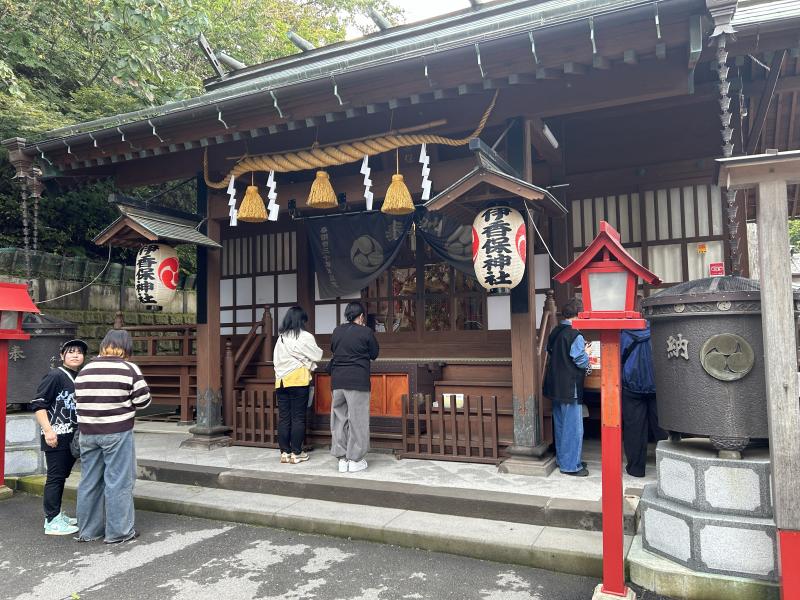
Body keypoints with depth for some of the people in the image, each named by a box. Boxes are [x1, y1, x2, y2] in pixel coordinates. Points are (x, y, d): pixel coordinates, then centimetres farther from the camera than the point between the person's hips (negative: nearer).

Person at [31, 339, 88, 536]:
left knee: (62, 476, 17)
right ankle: (52, 522, 7)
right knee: (55, 477, -1)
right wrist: (48, 430, -21)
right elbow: (38, 405, -15)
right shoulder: (54, 375, -11)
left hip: (72, 438, 8)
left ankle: (56, 514, 29)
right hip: (56, 437, -8)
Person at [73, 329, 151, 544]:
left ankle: (87, 530, 23)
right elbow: (143, 401, -5)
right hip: (117, 433, -5)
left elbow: (79, 401, 10)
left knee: (89, 481, 13)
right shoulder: (129, 369, -8)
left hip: (88, 433, 6)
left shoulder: (84, 371, 8)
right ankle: (118, 531, 8)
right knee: (118, 482, 2)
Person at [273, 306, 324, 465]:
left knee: (283, 418, 6)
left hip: (281, 381, 5)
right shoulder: (305, 337, -4)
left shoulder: (281, 338, 11)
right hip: (298, 380, -5)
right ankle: (296, 453, 3)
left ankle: (284, 452, 10)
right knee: (298, 418, 0)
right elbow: (317, 355, 3)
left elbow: (275, 360, 12)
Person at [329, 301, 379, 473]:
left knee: (339, 419, 10)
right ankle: (354, 460, 6)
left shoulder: (337, 331, 8)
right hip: (358, 380, -5)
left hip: (337, 380, 5)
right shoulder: (366, 332, -6)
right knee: (357, 420, 2)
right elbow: (374, 354, 4)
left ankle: (342, 459, 14)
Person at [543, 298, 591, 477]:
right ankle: (571, 465, 9)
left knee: (560, 425, 17)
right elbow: (582, 362, -16)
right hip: (570, 387, -8)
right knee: (573, 427, 2)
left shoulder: (554, 332, 6)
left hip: (555, 386, 8)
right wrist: (586, 352, 5)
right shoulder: (575, 335, -18)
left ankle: (562, 459, 29)